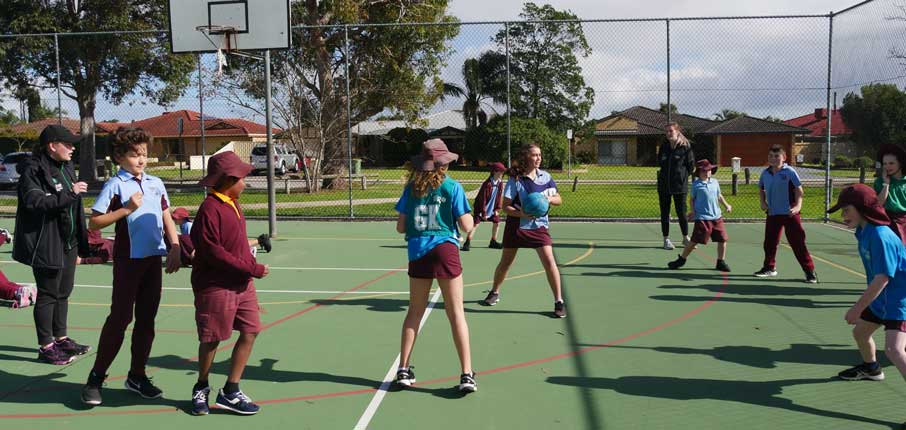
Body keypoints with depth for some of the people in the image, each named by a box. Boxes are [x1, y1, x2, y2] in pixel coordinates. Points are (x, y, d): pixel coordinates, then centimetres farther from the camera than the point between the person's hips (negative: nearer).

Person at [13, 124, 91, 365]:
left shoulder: (66, 167, 13)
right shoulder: (33, 170, -13)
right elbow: (34, 201, -27)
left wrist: (79, 242, 19)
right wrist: (69, 193, -29)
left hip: (69, 243, 8)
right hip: (47, 245, -8)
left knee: (64, 292, 17)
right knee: (48, 294, 0)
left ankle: (61, 339, 31)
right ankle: (46, 347, 11)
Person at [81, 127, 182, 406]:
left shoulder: (156, 183, 10)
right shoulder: (115, 185, -5)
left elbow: (167, 218, 15)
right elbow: (93, 223, -10)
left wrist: (175, 248, 4)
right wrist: (126, 209, -16)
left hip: (154, 258, 5)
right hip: (128, 259, -5)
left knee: (147, 318, 10)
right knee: (120, 317, -4)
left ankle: (137, 375, 22)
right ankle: (96, 378, 9)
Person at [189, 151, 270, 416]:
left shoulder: (233, 205, 9)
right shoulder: (210, 209, -18)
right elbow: (213, 253, -21)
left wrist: (251, 268, 6)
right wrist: (252, 269, -18)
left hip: (242, 283, 8)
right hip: (216, 286, -8)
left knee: (250, 332, 5)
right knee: (212, 339, 6)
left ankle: (230, 392, 17)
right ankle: (201, 388, 30)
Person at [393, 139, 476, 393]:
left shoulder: (412, 188, 6)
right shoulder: (452, 187, -3)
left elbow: (400, 227, 6)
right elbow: (466, 227, -5)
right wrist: (468, 215, 16)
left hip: (417, 253, 3)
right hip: (445, 250, -3)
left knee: (415, 312, 15)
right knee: (456, 313, 1)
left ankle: (404, 370, 17)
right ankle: (467, 375, -1)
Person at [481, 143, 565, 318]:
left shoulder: (545, 176, 1)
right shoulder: (515, 179, -10)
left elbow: (558, 199, 8)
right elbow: (505, 206, -11)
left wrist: (549, 198, -14)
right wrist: (521, 214, -28)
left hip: (539, 226, 2)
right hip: (516, 226, -1)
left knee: (549, 261, -12)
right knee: (505, 262, 10)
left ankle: (559, 301, -2)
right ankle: (494, 292, 36)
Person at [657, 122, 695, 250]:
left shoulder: (685, 147, -6)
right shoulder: (664, 146, 6)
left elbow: (691, 165, -1)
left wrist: (682, 175, -1)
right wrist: (664, 173, 10)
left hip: (680, 185, -4)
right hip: (664, 185, 4)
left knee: (681, 213, 2)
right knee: (664, 213, 6)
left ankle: (686, 238, 20)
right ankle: (666, 239, 15)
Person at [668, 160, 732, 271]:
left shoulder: (715, 182, 11)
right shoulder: (696, 184, -2)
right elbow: (691, 199, 3)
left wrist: (726, 205, 17)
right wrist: (693, 211, -9)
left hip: (716, 216, 5)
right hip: (702, 217, -5)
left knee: (723, 239, 3)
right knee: (695, 240, -4)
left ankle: (721, 262, 19)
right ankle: (681, 259, 11)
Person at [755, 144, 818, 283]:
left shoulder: (790, 172, -8)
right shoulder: (765, 173, 7)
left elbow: (799, 190, -8)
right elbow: (761, 189, 23)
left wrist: (798, 206, -20)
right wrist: (763, 203, 8)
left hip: (789, 213, -5)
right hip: (772, 213, 5)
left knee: (797, 242, -6)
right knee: (770, 242, 12)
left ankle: (809, 271, 0)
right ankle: (769, 268, 30)